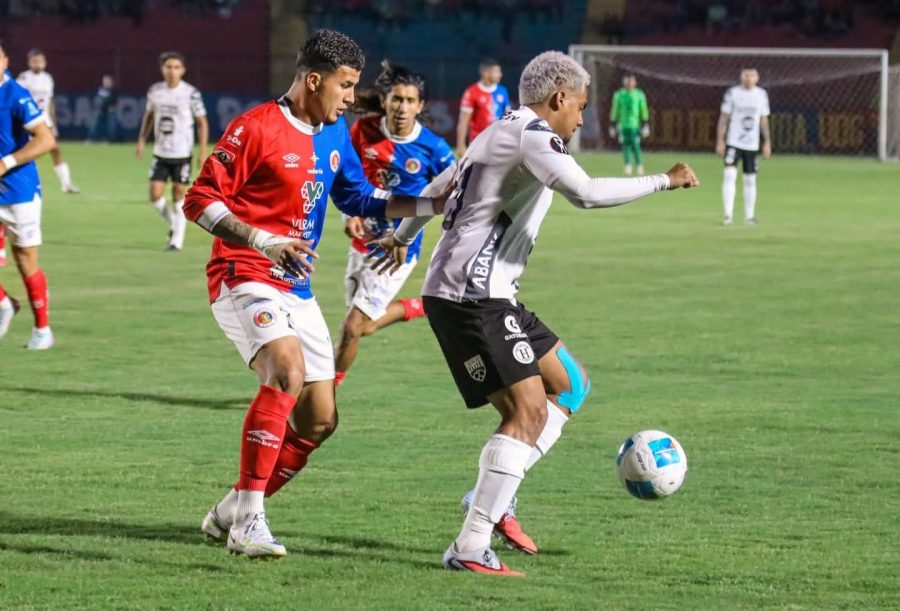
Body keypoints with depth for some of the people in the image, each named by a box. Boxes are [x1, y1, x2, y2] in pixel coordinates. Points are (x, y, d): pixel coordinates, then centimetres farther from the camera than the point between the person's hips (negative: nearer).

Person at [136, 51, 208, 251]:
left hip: (182, 154, -3)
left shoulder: (191, 93, -10)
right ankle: (173, 225, 23)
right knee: (155, 195, -3)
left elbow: (202, 122, -4)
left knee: (179, 195, -1)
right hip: (160, 152, 3)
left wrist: (203, 151, -9)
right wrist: (141, 141, 11)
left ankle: (177, 240, 9)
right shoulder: (155, 91, 1)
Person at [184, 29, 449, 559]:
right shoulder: (257, 128, -13)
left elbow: (359, 198, 24)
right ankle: (248, 523, -31)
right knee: (288, 372, -32)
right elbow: (200, 201, -13)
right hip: (244, 278, -9)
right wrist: (263, 241, -25)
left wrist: (432, 205, 13)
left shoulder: (334, 133, 11)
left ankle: (232, 512, 22)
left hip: (298, 291, 9)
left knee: (319, 420, 6)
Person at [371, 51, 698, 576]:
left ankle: (495, 495, 10)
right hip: (472, 297, -11)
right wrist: (664, 181, -16)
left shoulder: (499, 134, 21)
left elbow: (437, 188, 35)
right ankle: (471, 548, -19)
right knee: (528, 410, -16)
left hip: (486, 295, 11)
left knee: (570, 384, 16)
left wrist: (402, 238, 52)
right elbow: (586, 193, -26)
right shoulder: (533, 135, -11)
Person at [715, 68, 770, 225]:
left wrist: (767, 143, 8)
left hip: (752, 145, 3)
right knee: (729, 174, -17)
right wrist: (720, 141, -8)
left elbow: (764, 120, 11)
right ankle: (728, 214, -18)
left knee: (750, 179, 8)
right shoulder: (732, 93, -5)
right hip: (734, 142, -3)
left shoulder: (761, 94, 5)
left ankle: (749, 216, 18)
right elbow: (724, 118, -3)